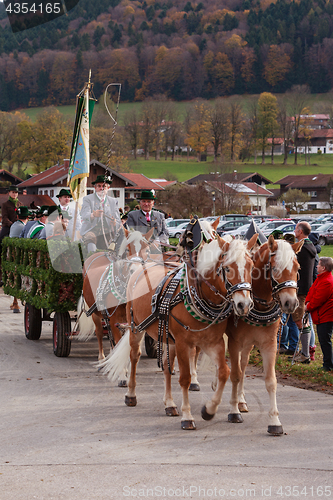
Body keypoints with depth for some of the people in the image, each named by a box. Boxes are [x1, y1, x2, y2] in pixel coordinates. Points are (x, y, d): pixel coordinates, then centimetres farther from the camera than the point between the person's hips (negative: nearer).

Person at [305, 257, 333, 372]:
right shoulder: (320, 278, 12)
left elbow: (318, 300, -21)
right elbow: (312, 291, 18)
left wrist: (308, 307, -8)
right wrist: (308, 302, 1)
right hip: (321, 317, 11)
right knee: (323, 340, 15)